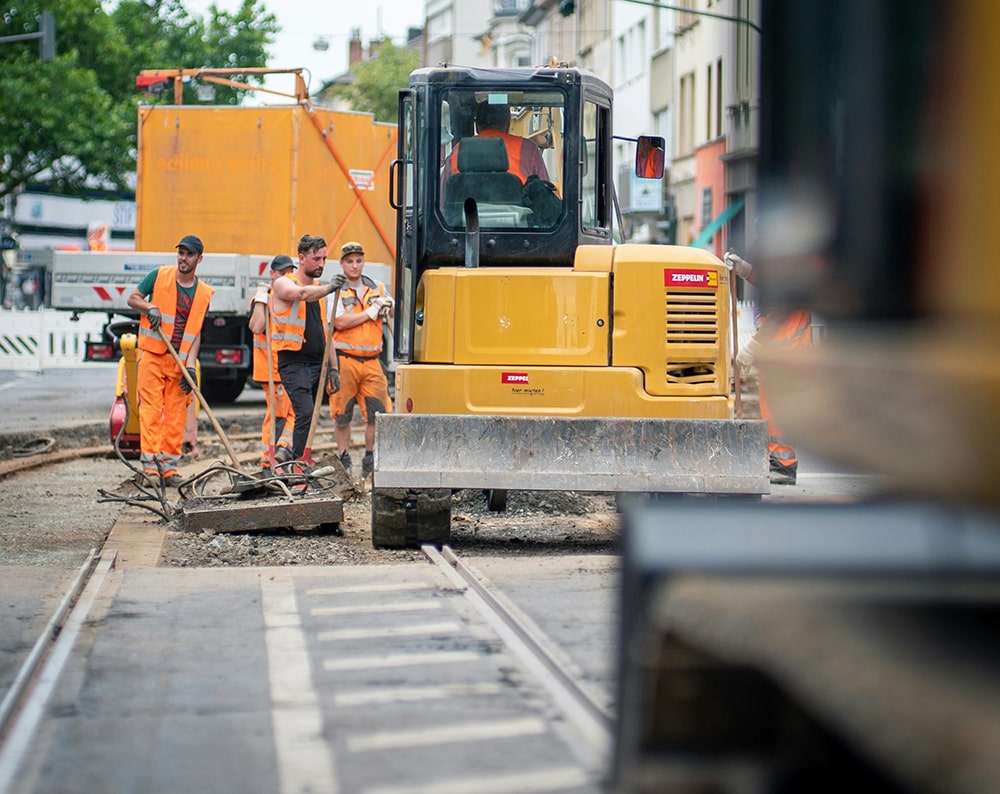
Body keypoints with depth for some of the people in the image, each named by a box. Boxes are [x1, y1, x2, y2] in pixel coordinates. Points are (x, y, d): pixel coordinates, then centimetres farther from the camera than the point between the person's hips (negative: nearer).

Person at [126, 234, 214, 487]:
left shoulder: (204, 293, 7)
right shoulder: (159, 275, 1)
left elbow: (196, 331, 5)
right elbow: (133, 299, 8)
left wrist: (190, 364, -6)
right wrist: (150, 308, -14)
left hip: (181, 361, 2)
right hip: (152, 354, -2)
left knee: (176, 412, 0)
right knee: (151, 408, -7)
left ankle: (169, 465, 5)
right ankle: (150, 465, -9)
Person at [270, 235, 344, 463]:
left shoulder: (318, 290, 19)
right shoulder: (283, 284, -3)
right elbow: (302, 294, -28)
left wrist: (333, 368, 16)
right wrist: (328, 288, -46)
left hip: (317, 362, 7)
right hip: (294, 361, -7)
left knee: (308, 417, 6)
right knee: (305, 414, -19)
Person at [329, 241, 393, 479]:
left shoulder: (376, 288, 14)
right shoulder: (336, 290, 0)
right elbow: (340, 322, -14)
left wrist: (385, 305, -9)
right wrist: (369, 313, -9)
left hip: (371, 361, 3)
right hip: (344, 360, -3)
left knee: (378, 411, -1)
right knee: (342, 415, 3)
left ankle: (371, 459, 11)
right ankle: (344, 460, 15)